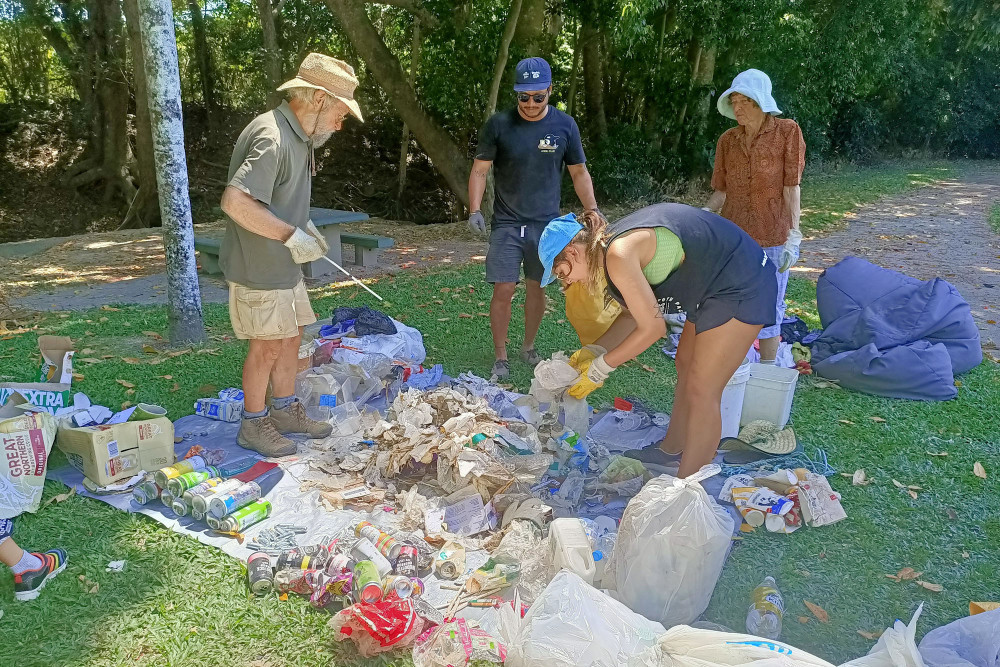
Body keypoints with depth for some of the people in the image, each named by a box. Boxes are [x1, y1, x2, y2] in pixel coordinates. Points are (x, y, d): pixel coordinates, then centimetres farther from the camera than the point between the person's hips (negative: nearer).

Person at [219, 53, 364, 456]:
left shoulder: (298, 136, 10)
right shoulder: (273, 139, -24)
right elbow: (235, 201, -32)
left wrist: (305, 227, 9)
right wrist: (292, 235, -27)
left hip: (282, 263, 10)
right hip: (258, 267, -10)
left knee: (290, 337, 17)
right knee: (267, 345, 1)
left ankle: (285, 411, 32)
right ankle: (253, 425, 18)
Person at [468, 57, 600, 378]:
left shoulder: (565, 125, -1)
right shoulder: (498, 124, -5)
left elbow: (579, 172, 7)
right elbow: (480, 170, -1)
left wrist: (592, 211, -4)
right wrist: (474, 210, -14)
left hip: (546, 224, 2)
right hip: (507, 223, -2)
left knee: (537, 289, 11)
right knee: (504, 290, -6)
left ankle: (528, 348, 29)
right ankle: (500, 357, 9)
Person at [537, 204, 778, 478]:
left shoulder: (619, 254, -24)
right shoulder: (611, 244, 5)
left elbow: (652, 327, -19)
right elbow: (636, 313, 13)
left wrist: (599, 368, -9)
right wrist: (594, 350, 6)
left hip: (741, 287, -10)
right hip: (715, 283, 10)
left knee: (702, 391, -5)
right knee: (686, 365, 22)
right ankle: (672, 451, 40)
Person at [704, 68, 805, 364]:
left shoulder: (787, 131, -4)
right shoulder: (728, 140, 6)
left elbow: (791, 187, -7)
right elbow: (721, 191, 6)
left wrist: (793, 235, -12)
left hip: (773, 238, -3)